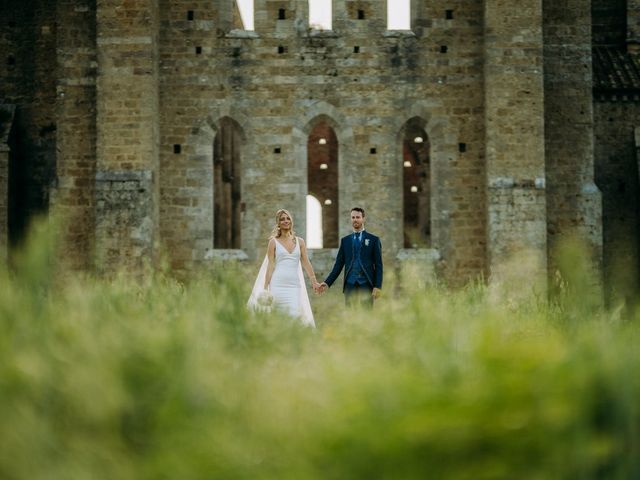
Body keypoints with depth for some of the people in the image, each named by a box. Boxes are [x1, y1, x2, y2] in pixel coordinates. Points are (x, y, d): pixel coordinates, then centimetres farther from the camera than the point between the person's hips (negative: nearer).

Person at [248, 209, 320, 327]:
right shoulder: (274, 242, 5)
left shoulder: (299, 241, 12)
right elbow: (270, 265, 2)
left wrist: (314, 282, 2)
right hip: (278, 285, -2)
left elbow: (306, 263, 10)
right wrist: (265, 288, -3)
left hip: (294, 285, 2)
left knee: (294, 315, -9)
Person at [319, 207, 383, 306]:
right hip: (350, 285, 2)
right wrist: (327, 283, 1)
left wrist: (377, 286, -9)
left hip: (366, 285, -2)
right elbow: (338, 265, 12)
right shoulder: (345, 240, 13)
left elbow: (378, 265, 2)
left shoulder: (373, 240, 5)